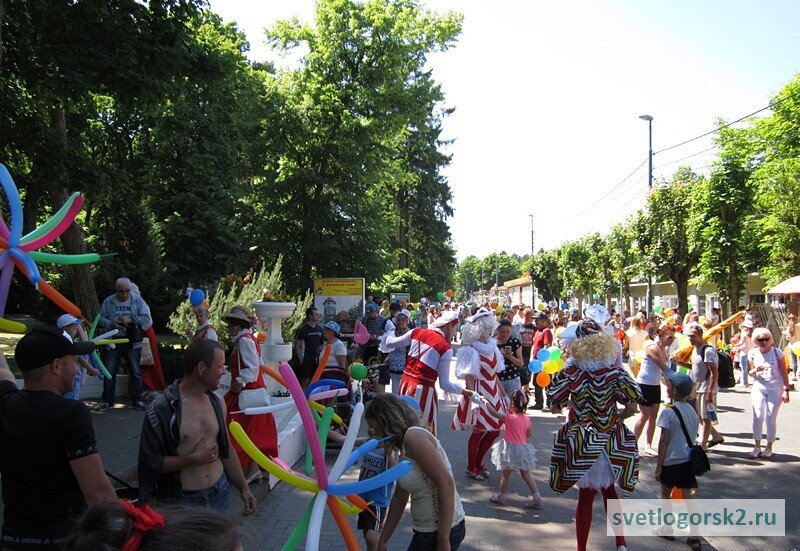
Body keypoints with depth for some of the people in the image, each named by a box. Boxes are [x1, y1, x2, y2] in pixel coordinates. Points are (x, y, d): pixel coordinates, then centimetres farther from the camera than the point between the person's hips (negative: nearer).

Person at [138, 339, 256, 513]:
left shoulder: (217, 403, 5)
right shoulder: (161, 409, -15)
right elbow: (149, 461, -14)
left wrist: (243, 488, 11)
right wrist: (192, 460, -19)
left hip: (219, 494, 6)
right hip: (181, 502, -5)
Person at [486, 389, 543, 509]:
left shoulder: (509, 418, -21)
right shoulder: (527, 419, -3)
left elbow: (494, 412, -18)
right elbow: (528, 435, 10)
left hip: (510, 449, -5)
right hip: (523, 448, 6)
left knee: (505, 475, 12)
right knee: (526, 475, 15)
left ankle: (501, 497, 27)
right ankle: (537, 499, 15)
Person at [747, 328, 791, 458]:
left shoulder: (777, 352, -7)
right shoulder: (753, 353, 0)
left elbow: (784, 373, -2)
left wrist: (786, 390, -5)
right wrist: (756, 371, -13)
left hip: (775, 390, -2)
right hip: (758, 388, 2)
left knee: (771, 419, 2)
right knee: (758, 417, -8)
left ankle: (769, 448, 14)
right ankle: (757, 447, 3)